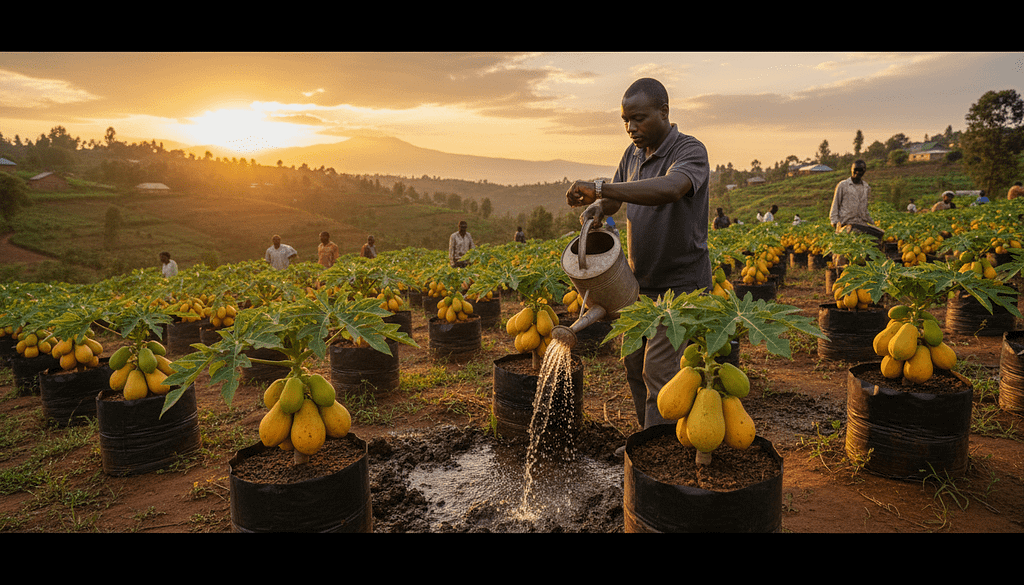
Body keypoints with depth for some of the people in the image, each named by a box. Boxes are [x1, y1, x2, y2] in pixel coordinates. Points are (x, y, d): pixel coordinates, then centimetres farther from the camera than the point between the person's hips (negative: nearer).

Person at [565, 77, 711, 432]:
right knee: (635, 363, 15)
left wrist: (600, 188, -41)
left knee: (659, 370, -10)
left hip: (680, 285, -8)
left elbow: (669, 189, -40)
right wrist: (596, 207, -10)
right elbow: (613, 200, 15)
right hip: (641, 283, 8)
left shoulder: (690, 152, -18)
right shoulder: (633, 155, 7)